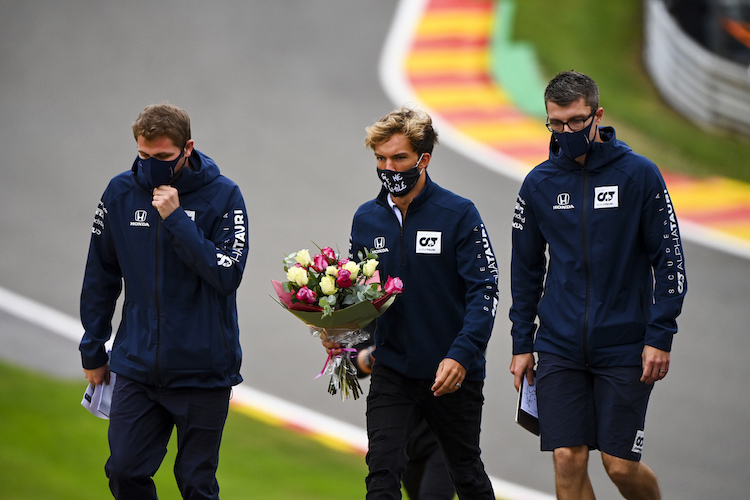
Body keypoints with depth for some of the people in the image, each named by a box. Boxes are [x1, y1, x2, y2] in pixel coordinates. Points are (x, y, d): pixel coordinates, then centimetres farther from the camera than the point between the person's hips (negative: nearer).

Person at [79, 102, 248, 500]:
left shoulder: (222, 195, -7)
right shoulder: (121, 192, 1)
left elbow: (227, 275, -17)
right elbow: (101, 276, 11)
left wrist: (176, 219, -21)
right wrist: (92, 350, 14)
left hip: (203, 371, -3)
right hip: (137, 368, 3)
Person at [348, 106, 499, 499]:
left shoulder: (458, 215, -9)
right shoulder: (366, 219, 4)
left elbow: (484, 292, -13)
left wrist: (461, 354, -26)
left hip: (453, 372, -3)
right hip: (392, 371, 3)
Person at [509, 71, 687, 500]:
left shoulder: (639, 174, -4)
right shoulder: (539, 184, 6)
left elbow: (670, 259, -2)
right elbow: (526, 268, 14)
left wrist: (660, 336, -8)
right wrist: (522, 344, 10)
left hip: (625, 348, -3)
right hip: (560, 347, 3)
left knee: (620, 466, -2)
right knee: (568, 460, -4)